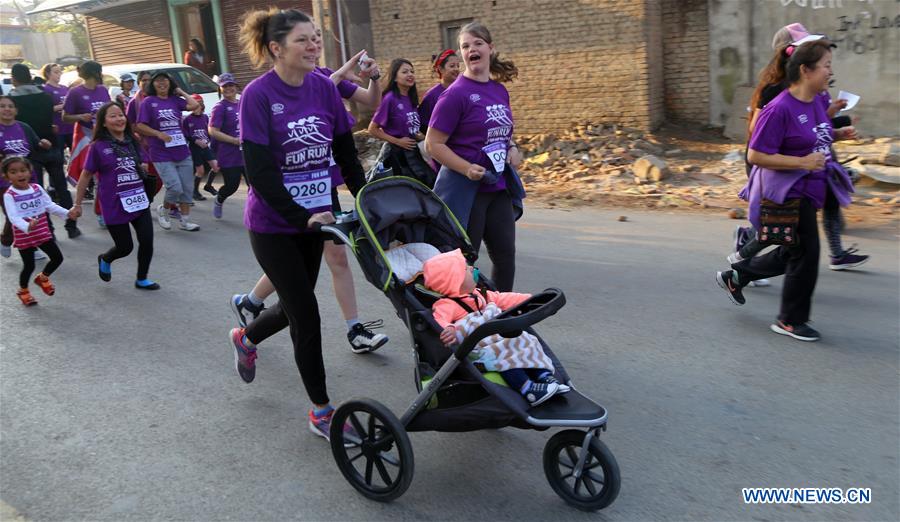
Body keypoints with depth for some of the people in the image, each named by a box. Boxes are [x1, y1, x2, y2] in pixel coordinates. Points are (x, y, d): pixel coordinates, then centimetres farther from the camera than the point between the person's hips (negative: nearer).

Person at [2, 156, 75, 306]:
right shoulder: (9, 195, -17)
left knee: (57, 258, 7)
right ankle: (23, 290, 32)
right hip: (24, 237, -5)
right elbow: (14, 217, -27)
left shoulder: (37, 188, -2)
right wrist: (27, 226, -45)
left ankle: (42, 278, 36)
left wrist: (67, 212, -9)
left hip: (43, 234, 5)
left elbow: (50, 205, 3)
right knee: (29, 266, 5)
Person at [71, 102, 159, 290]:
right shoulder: (98, 146, -7)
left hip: (139, 201, 4)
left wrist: (143, 167, 3)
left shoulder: (132, 142, 6)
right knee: (125, 247, 3)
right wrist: (77, 204, 0)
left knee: (147, 241, -1)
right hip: (115, 205, -4)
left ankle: (142, 280, 21)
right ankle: (105, 259, 39)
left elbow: (144, 166, 23)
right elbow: (85, 176, -2)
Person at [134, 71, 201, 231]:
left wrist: (181, 92, 5)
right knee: (175, 188, -14)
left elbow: (194, 105, -6)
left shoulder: (175, 100, 10)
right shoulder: (148, 102, -1)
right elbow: (140, 126, -4)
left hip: (183, 152, 4)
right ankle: (163, 210, 15)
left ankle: (185, 220, 17)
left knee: (187, 188, 5)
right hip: (161, 155, -4)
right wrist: (158, 134, -17)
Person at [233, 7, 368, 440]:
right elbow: (259, 170, -20)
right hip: (273, 225, -5)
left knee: (294, 305, 19)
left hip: (314, 217, 6)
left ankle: (245, 338, 52)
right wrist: (300, 217, -27)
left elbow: (345, 152, 5)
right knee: (307, 316, -4)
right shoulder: (257, 95, -15)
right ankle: (321, 412, 12)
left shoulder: (324, 88, 0)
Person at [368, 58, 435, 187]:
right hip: (396, 153, -7)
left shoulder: (411, 98, 5)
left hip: (413, 151, 7)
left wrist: (419, 136, 4)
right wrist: (397, 141, -17)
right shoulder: (390, 98, -15)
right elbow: (372, 129, -14)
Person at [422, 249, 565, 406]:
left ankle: (545, 376, -5)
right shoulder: (446, 304, -13)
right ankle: (527, 390, -34)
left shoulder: (478, 294, 17)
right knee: (504, 354, -30)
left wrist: (530, 299, 22)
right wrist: (448, 330, -56)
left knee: (526, 342, -2)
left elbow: (502, 298, 24)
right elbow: (438, 320, -33)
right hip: (477, 348, -9)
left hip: (498, 338, 9)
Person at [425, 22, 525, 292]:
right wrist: (467, 169, -23)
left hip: (499, 188, 7)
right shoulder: (456, 94, -12)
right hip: (466, 190, -7)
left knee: (506, 257, 11)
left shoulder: (500, 91, 8)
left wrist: (512, 148, 3)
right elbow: (433, 144, -13)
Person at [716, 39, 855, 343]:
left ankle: (735, 276, 35)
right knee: (805, 254, -1)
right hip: (788, 193, -9)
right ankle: (791, 321, 16)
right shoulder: (780, 109, -22)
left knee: (792, 254, 18)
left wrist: (835, 135, 5)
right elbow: (756, 156, -23)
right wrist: (802, 162, -25)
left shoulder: (816, 102, 5)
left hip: (808, 191, 9)